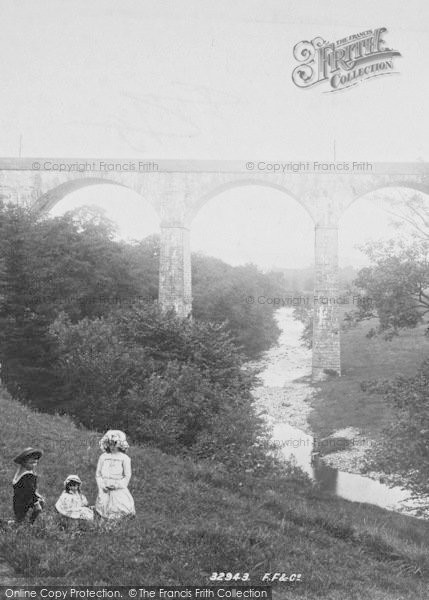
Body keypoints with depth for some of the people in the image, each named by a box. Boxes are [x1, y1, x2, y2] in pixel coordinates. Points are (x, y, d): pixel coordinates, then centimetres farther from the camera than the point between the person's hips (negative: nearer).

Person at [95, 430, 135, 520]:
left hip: (119, 490, -2)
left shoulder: (124, 458, -2)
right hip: (104, 490, 2)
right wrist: (101, 485, -6)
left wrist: (117, 485, -14)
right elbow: (98, 474, 9)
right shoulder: (103, 457, 7)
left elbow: (127, 476, -2)